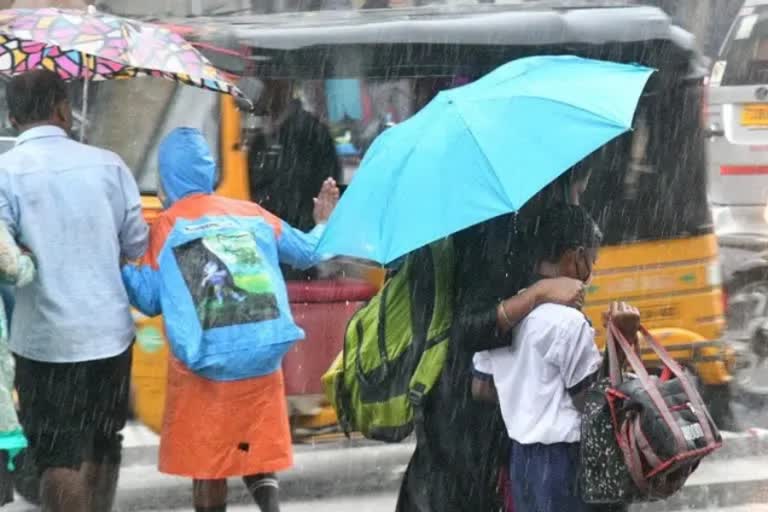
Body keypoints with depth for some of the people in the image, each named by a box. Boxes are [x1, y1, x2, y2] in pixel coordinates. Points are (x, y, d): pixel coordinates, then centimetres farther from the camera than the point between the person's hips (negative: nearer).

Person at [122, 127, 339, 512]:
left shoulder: (166, 227, -1)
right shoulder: (252, 214, 7)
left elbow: (150, 299, 0)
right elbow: (307, 252, 17)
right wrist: (323, 224, 35)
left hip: (205, 363, -3)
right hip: (260, 360, 3)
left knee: (207, 463, 7)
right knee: (258, 450, 11)